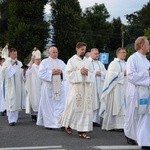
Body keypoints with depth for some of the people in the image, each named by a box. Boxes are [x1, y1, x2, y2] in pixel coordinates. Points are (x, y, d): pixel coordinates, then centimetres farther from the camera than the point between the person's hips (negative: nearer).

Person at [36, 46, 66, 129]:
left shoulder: (61, 62, 15)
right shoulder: (44, 62, 4)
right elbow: (41, 73, -7)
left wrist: (61, 72, -10)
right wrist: (51, 72, -16)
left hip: (59, 87, 3)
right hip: (48, 87, -3)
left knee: (61, 105, -5)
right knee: (48, 105, 0)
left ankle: (61, 123, -6)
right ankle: (48, 123, 9)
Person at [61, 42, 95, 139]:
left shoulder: (88, 61, 13)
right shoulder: (72, 61, 1)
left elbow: (92, 75, 12)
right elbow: (69, 73, -6)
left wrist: (87, 73, -8)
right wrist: (79, 72, -14)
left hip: (86, 87, 4)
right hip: (75, 87, -4)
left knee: (86, 107, -1)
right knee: (73, 107, -1)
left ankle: (82, 130, 1)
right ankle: (67, 124, 23)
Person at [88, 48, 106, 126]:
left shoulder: (100, 64, 21)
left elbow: (105, 73, 13)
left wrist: (100, 73, -5)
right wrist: (95, 73, -10)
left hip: (99, 87, 5)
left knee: (97, 103, 3)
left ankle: (95, 120, 6)